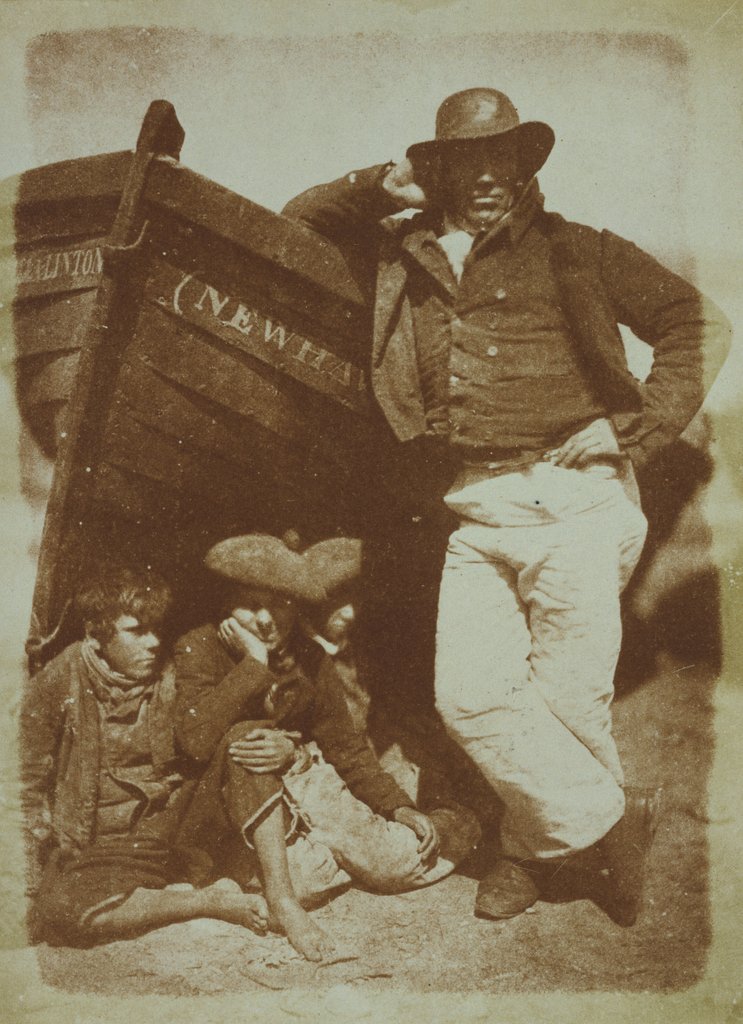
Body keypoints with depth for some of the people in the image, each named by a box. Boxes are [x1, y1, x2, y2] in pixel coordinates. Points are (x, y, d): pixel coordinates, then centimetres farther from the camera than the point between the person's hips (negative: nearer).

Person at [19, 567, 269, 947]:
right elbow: (28, 786, 0)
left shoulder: (172, 677, 0)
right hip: (88, 845, 0)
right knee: (54, 911, -28)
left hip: (164, 835, 1)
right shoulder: (57, 685, -4)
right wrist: (34, 881, -8)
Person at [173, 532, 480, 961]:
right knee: (246, 734, -36)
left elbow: (348, 748, 7)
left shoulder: (312, 663, 0)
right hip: (232, 811, -2)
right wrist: (253, 664, -27)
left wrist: (400, 809, -4)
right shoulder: (200, 649, -11)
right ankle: (281, 901, -31)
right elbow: (196, 740, -28)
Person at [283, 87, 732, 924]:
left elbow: (700, 323, 7)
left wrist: (638, 431, -4)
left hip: (572, 498, -3)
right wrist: (376, 190, 9)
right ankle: (608, 820, 14)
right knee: (469, 696, -4)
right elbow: (292, 227, 25)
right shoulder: (403, 263, 16)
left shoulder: (574, 252, 8)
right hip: (475, 512, 4)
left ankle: (536, 845, 24)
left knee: (568, 698, -2)